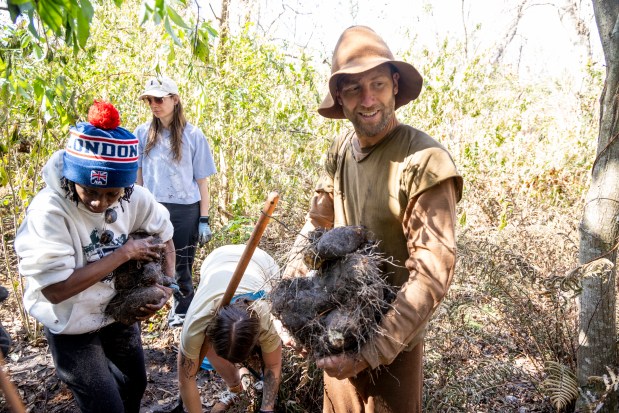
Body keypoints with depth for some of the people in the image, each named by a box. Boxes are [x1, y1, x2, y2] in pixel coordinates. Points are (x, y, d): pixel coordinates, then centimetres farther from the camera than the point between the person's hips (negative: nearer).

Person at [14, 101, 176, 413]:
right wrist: (124, 253, -29)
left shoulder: (134, 198, -17)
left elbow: (164, 235, 2)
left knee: (136, 384, 26)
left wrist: (166, 285, -13)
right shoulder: (48, 211, -30)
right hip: (72, 327, -5)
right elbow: (55, 289, -33)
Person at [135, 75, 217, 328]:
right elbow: (137, 174, 11)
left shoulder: (193, 135, -3)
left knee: (182, 264, 8)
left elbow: (202, 180, -1)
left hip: (185, 209, -2)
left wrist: (205, 219, -4)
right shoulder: (143, 134, 4)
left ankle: (182, 311, 27)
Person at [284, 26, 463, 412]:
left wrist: (372, 352, -28)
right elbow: (316, 224, 6)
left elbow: (432, 274, -27)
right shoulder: (341, 150, -2)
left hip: (394, 338, -6)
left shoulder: (425, 161, -24)